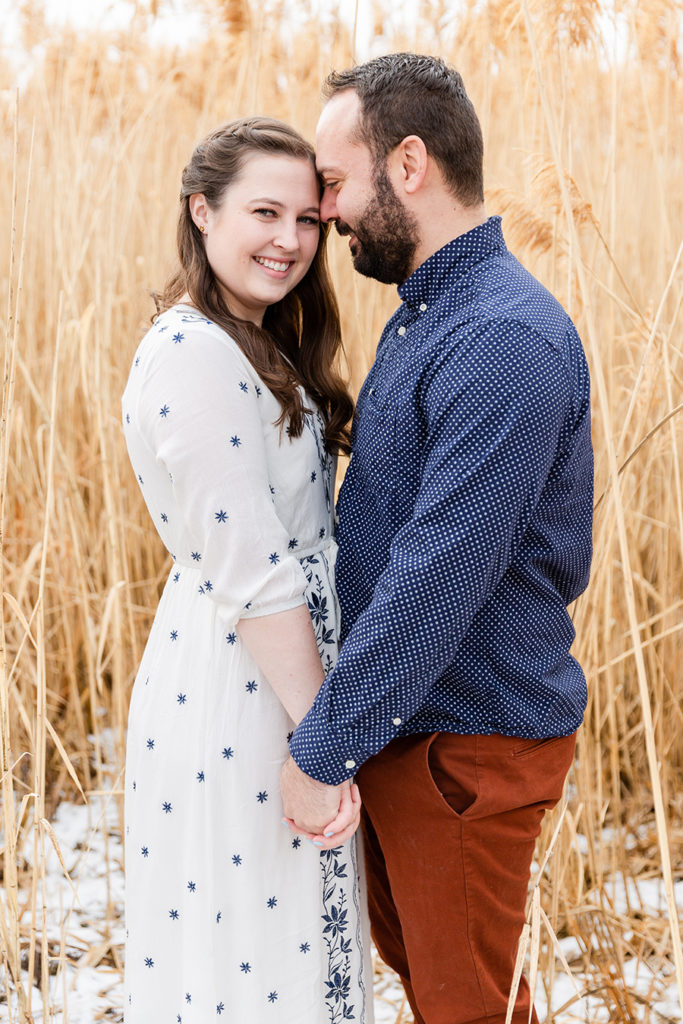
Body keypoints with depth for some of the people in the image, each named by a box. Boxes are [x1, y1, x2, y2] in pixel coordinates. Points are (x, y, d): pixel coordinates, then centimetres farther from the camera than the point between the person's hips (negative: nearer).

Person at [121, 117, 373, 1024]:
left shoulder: (258, 347, 11)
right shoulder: (194, 356, -21)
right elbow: (253, 578, -22)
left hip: (283, 659, 10)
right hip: (238, 689, -10)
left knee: (286, 927, 21)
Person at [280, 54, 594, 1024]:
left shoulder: (506, 341, -26)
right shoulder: (419, 316, 8)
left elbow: (440, 578, -29)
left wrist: (323, 749, -22)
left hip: (469, 741, -9)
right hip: (398, 721, 9)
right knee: (404, 944, 26)